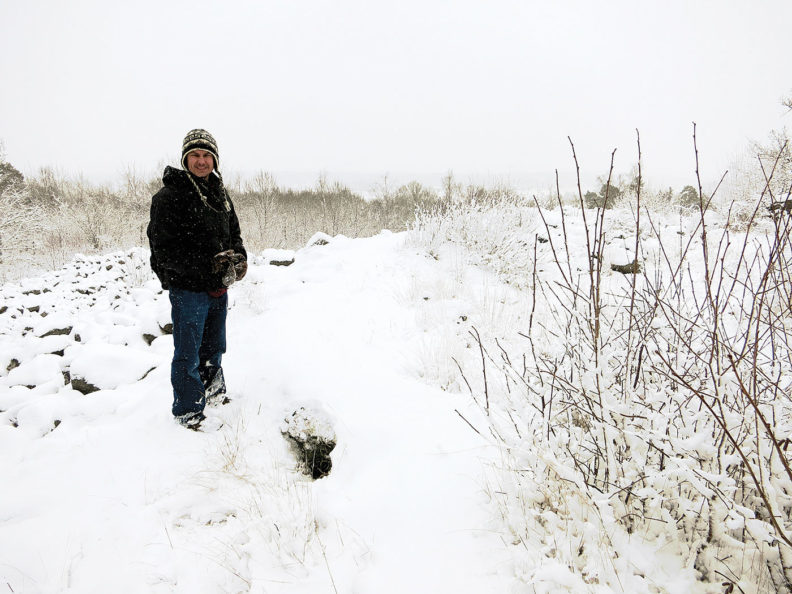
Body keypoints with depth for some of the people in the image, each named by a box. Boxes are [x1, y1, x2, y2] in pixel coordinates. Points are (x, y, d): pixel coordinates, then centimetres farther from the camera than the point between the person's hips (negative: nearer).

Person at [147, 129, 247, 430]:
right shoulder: (170, 196, -14)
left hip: (218, 289, 7)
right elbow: (165, 250, -18)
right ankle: (189, 413, 20)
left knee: (213, 349, 24)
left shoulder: (220, 193, 9)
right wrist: (208, 266, -25)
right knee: (188, 355, 5)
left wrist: (238, 257, -6)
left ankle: (215, 394, 44)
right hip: (187, 289, -7)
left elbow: (234, 232, 16)